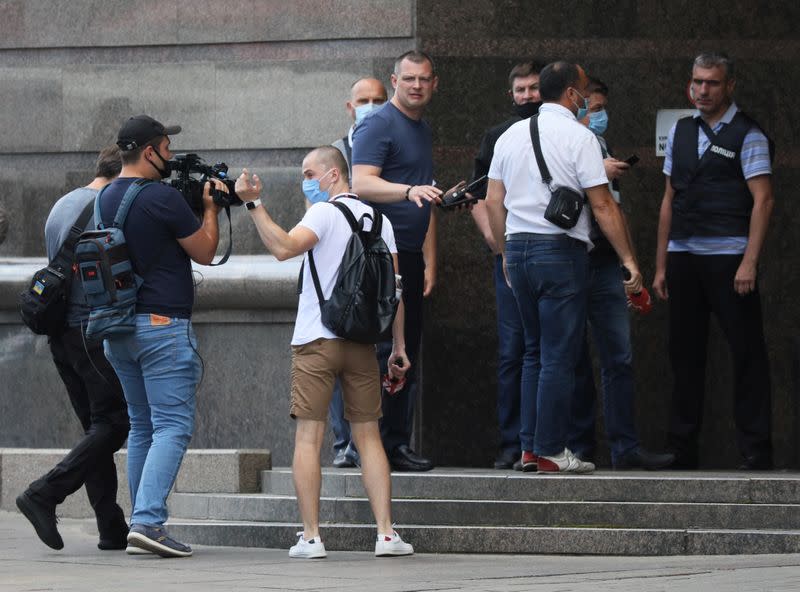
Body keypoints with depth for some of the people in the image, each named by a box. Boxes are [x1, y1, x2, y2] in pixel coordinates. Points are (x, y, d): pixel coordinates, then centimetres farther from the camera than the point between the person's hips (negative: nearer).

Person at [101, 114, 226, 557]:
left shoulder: (107, 200, 11)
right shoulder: (163, 199, -14)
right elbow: (205, 252, -5)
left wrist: (191, 202, 17)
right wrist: (210, 207, 9)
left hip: (118, 330, 8)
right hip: (163, 326, -8)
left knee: (141, 427, 15)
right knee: (172, 426, -8)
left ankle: (142, 523, 14)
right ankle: (148, 521, -21)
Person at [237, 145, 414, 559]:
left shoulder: (324, 213, -6)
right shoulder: (378, 220, 12)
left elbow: (283, 248, -22)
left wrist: (254, 205, -18)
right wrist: (399, 346, 13)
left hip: (316, 340, -5)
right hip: (362, 341, 5)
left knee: (308, 438, -2)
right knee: (368, 436, 7)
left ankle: (311, 536, -7)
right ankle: (386, 533, -2)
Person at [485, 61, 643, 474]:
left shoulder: (511, 136, 11)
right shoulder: (578, 137, -7)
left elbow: (494, 201, 13)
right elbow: (603, 206, -9)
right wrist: (628, 258, -4)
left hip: (518, 249, 7)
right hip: (560, 250, -6)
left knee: (535, 351, 15)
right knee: (559, 356, -3)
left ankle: (529, 448, 12)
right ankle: (550, 451, -5)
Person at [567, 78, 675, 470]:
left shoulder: (600, 146, 21)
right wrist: (598, 174, -18)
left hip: (604, 265, 6)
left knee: (619, 358, -1)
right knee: (575, 362, -1)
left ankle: (625, 448, -3)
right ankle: (578, 448, 4)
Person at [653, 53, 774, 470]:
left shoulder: (747, 135, -3)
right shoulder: (681, 133, 14)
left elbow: (763, 200, -8)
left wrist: (749, 263, -16)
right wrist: (661, 264, 13)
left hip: (728, 258, -6)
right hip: (683, 258, 6)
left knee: (747, 353, -3)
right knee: (685, 353, 9)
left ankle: (755, 452, 0)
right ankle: (681, 452, 16)